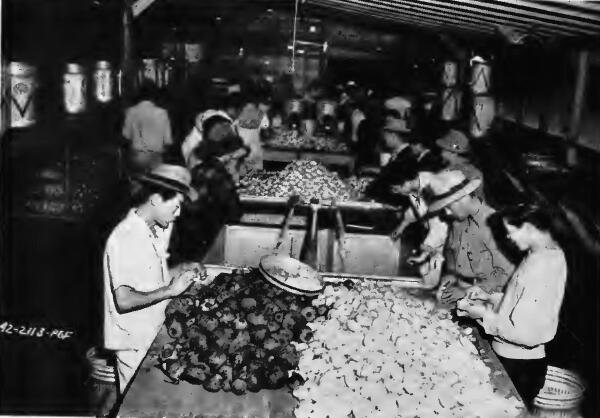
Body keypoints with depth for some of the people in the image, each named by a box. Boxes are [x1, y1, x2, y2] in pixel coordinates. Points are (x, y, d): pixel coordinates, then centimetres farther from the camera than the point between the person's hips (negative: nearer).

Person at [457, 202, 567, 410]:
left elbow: (525, 332, -27)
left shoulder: (542, 268, -27)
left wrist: (483, 314, -18)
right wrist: (490, 297, 4)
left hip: (519, 368, -9)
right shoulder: (548, 253, 4)